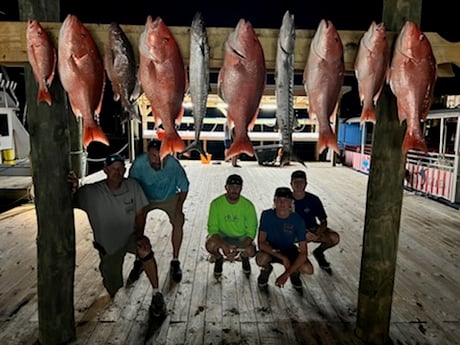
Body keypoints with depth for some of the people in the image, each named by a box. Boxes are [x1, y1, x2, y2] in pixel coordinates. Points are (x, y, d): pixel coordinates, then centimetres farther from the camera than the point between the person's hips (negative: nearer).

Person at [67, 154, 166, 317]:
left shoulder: (132, 186, -13)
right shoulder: (91, 192, -18)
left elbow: (140, 214, -7)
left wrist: (139, 236, -20)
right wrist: (73, 190, -50)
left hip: (130, 236, 0)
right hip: (108, 245, 0)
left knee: (145, 249, -35)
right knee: (114, 292, 6)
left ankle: (157, 294, -18)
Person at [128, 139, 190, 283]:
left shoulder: (173, 164, -32)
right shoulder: (138, 164, -32)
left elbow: (184, 187, -16)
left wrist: (179, 208, -22)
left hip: (169, 197, 0)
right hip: (145, 198, 1)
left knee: (178, 222, -21)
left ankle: (175, 262, -3)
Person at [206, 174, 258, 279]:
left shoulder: (248, 205, -16)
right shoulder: (216, 203, -16)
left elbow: (251, 232, -13)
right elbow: (212, 228, -16)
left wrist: (238, 249, -29)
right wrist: (223, 246, -34)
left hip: (242, 237, 0)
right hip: (222, 235, 0)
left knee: (251, 251, -29)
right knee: (210, 245, -31)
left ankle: (244, 257, 14)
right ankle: (218, 258, 9)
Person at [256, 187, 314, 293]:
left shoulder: (297, 220, -21)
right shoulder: (267, 215, -21)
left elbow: (303, 253, -22)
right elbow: (261, 243, -21)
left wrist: (286, 274, -30)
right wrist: (283, 257, -30)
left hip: (289, 250, 0)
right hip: (270, 250, 0)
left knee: (308, 269, -27)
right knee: (261, 259, -35)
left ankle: (295, 272, 13)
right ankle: (266, 269, 5)